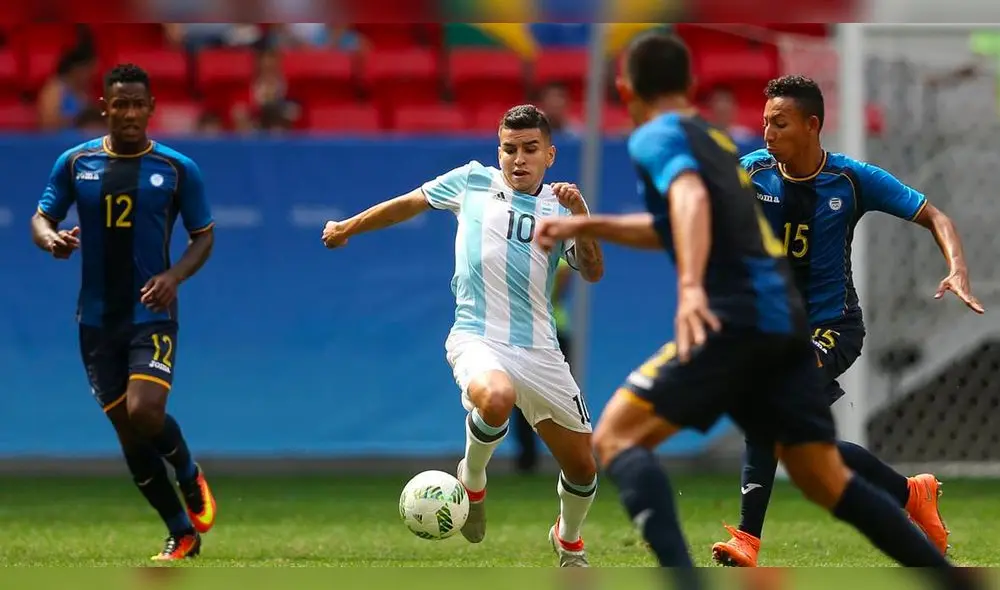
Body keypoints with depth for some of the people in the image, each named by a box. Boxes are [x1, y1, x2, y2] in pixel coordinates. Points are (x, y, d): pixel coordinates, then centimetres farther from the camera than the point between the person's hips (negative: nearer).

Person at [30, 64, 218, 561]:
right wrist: (51, 239, -19)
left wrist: (175, 275, -15)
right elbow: (41, 219, 6)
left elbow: (204, 235, 4)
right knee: (127, 429, 4)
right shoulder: (75, 163, 1)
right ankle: (182, 534, 19)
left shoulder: (178, 169, -3)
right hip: (98, 318, 3)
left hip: (153, 315, -3)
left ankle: (190, 478, 9)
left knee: (145, 412, -24)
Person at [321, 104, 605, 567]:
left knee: (582, 470, 7)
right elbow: (409, 203, 20)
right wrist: (347, 228, 30)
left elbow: (592, 272, -4)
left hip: (538, 352, 3)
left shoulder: (558, 207, 8)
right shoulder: (473, 182, 6)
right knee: (496, 399, -39)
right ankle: (473, 479, -7)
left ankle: (568, 541, 42)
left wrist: (581, 216, -19)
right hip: (477, 340, -3)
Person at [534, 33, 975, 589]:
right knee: (828, 480, 14)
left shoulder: (656, 137, 1)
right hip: (785, 314, 8)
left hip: (737, 314, -8)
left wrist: (691, 288, -35)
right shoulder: (713, 137, 26)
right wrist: (586, 226, 39)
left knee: (616, 438, -7)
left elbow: (691, 197, -20)